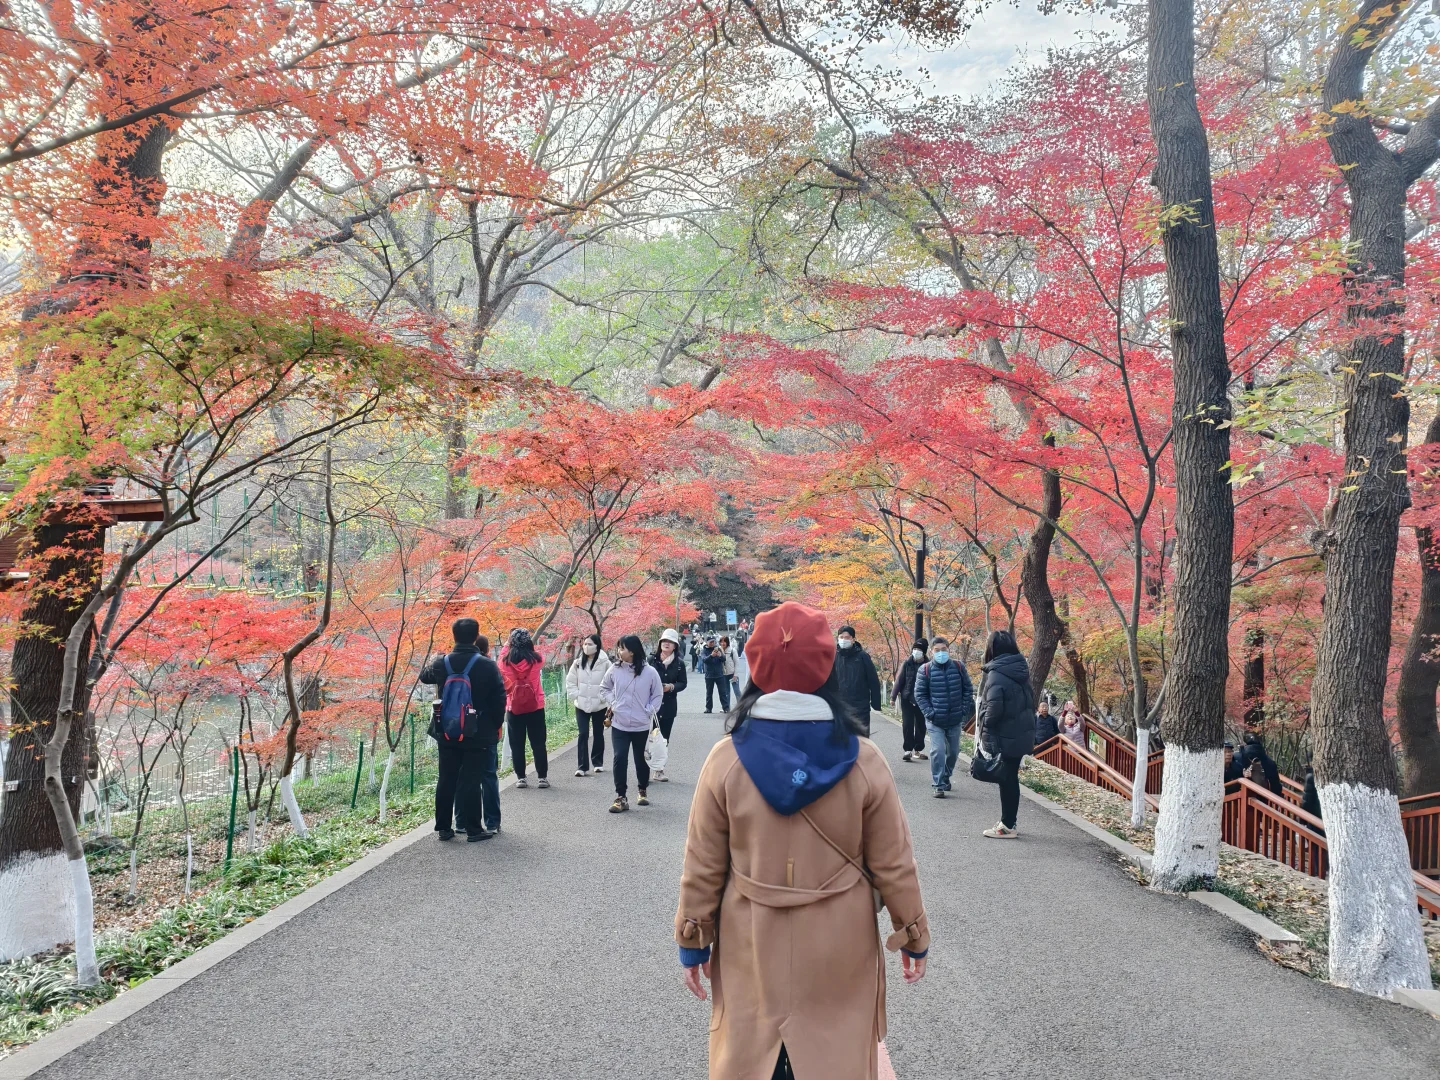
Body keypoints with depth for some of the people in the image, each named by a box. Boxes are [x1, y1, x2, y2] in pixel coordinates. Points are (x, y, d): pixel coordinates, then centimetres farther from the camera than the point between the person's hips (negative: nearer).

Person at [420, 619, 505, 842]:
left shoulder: (442, 663, -2)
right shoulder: (487, 666, -12)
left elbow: (424, 676, 20)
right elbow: (500, 698, -10)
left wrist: (433, 661, 40)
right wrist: (497, 725, 3)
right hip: (479, 734, -3)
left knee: (447, 780, 12)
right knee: (472, 780, 0)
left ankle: (443, 827, 18)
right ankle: (473, 829, 4)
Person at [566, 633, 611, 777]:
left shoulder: (605, 663, -11)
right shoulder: (578, 662, -1)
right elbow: (570, 681, 5)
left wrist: (603, 697, -13)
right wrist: (576, 696, -5)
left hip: (599, 706, -1)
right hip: (581, 706, 1)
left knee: (598, 735, 13)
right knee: (583, 735, -5)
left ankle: (598, 762, 28)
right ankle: (582, 766, -4)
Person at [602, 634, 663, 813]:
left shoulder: (649, 672, -10)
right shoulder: (614, 669, -5)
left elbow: (658, 695, 3)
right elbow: (604, 688, 13)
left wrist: (649, 711, -7)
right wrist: (612, 703, -1)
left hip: (641, 726, -1)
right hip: (619, 725, 1)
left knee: (641, 760, 14)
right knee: (620, 759, -6)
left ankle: (642, 790, 36)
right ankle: (620, 798, 1)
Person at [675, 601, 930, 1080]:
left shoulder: (726, 759, -14)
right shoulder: (863, 760, -14)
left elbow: (703, 866, -6)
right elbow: (894, 863, -6)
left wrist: (693, 941, 7)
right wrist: (913, 934, 9)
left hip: (751, 945, 0)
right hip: (840, 946, 0)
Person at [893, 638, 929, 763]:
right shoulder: (907, 663, -2)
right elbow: (899, 680, 0)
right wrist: (893, 696, -3)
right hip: (907, 699, -1)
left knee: (921, 725, 9)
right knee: (907, 725, -4)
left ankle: (918, 750, 20)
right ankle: (908, 750, 0)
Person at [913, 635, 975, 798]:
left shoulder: (958, 667, -1)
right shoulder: (925, 670, -7)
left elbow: (968, 690, 7)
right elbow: (920, 695, -3)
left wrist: (964, 710, -1)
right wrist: (929, 713, -11)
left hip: (955, 720, 3)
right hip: (935, 721, -3)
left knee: (953, 752, 14)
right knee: (938, 751, -12)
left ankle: (946, 777, 36)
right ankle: (938, 785, -4)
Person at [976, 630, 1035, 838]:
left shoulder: (997, 674, -16)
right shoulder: (1019, 670, 9)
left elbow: (993, 709, -22)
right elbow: (1030, 701, 14)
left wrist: (986, 734, -11)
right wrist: (1026, 724, 18)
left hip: (1006, 736, -8)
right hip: (1021, 733, 8)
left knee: (1006, 780, 0)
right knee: (1011, 778, 15)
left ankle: (1007, 826, 7)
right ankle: (1009, 822, 22)